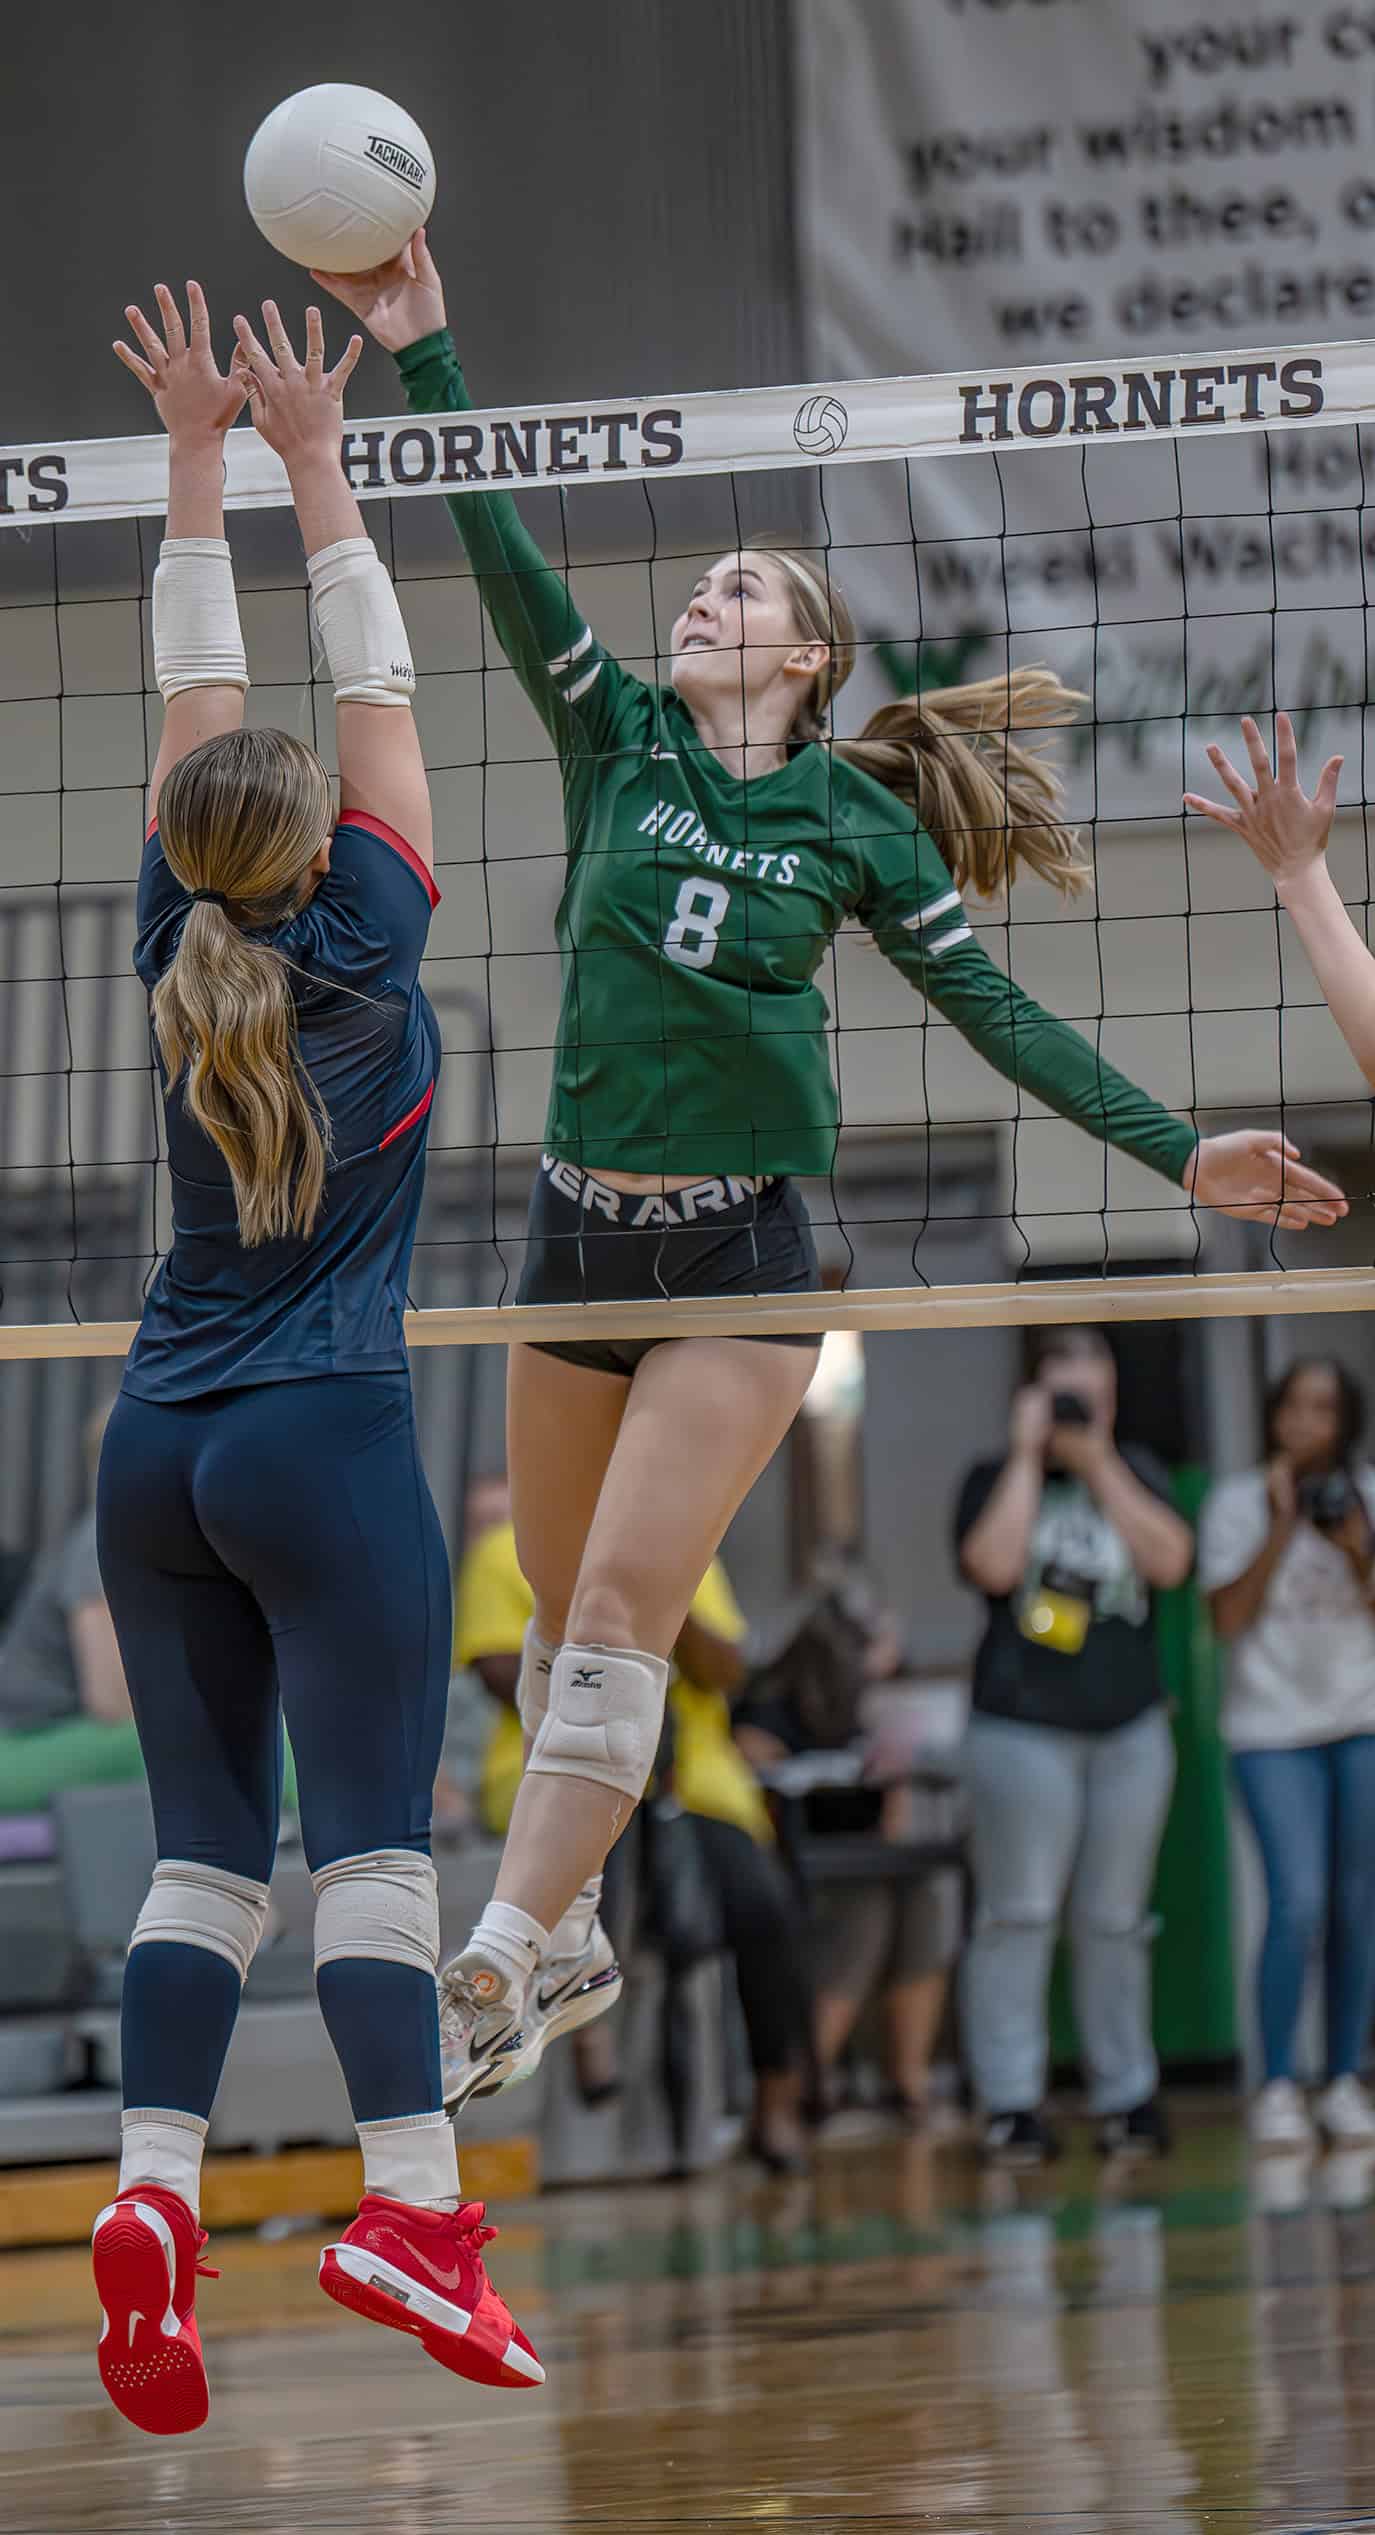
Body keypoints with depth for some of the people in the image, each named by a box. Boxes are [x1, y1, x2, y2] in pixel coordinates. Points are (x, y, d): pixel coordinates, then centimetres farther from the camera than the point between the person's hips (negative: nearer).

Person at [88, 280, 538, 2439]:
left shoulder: (181, 952, 3)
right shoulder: (358, 950, -7)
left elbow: (197, 698, 11)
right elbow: (379, 696, -1)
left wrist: (197, 462, 15)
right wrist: (311, 468, 4)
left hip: (158, 1449, 5)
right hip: (322, 1447, -5)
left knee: (205, 1839, 4)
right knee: (372, 1833, -8)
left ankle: (154, 2184, -10)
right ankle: (412, 2208, -15)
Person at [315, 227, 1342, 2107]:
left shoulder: (855, 816, 1)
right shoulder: (623, 738, 5)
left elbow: (992, 1007, 3)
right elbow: (504, 560, -5)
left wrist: (1179, 1150, -2)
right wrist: (425, 359, -14)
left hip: (745, 1248, -3)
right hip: (582, 1228, 3)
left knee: (623, 1613, -12)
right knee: (560, 1608, 11)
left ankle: (497, 1971, -14)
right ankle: (574, 1920, 28)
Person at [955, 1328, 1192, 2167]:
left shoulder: (1137, 1475, 13)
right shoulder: (997, 1481, 6)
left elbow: (1170, 1560, -5)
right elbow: (994, 1564, -14)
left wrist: (1099, 1463, -7)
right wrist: (1028, 1455, -9)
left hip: (1130, 1727, 3)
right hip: (1022, 1727, -3)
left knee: (1116, 1921, 4)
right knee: (1018, 1915, -8)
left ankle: (1127, 2096, 11)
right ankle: (1012, 2105, -6)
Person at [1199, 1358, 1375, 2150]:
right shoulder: (1239, 1503, 2)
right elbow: (1229, 1618, -6)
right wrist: (1280, 1530, -13)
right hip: (1275, 1729, -2)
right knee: (1299, 1902, -14)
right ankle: (1278, 2088, -7)